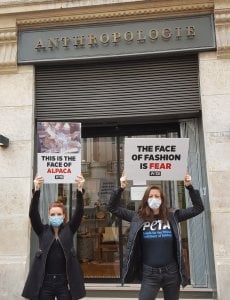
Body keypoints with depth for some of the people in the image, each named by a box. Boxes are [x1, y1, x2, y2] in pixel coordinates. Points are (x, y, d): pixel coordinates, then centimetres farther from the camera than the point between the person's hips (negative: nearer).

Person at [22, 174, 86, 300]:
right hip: (45, 281, 0)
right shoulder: (43, 231, 3)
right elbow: (33, 213, -10)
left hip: (64, 281, 0)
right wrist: (37, 190, -23)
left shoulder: (69, 230, 3)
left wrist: (79, 190, -22)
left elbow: (79, 212, -9)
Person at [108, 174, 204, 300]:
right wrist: (121, 188, -13)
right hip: (149, 273, -1)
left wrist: (190, 188, -7)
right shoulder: (138, 217, -1)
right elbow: (113, 208, -1)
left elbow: (198, 208, 3)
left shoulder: (171, 217, 1)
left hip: (171, 271, 1)